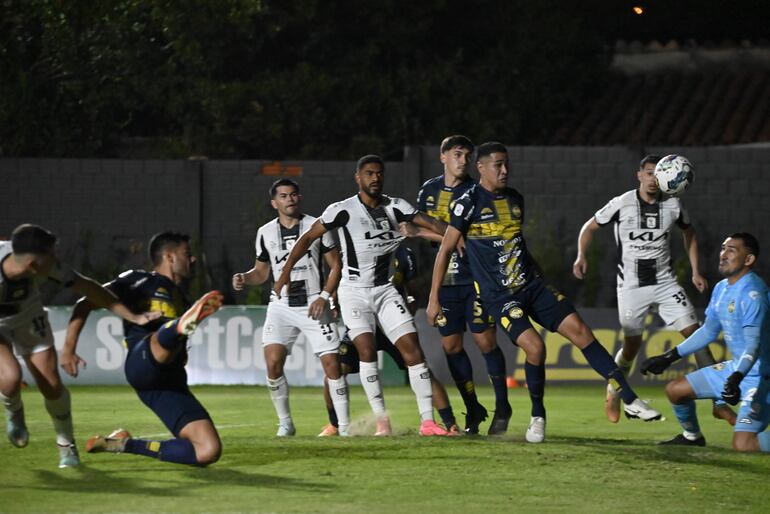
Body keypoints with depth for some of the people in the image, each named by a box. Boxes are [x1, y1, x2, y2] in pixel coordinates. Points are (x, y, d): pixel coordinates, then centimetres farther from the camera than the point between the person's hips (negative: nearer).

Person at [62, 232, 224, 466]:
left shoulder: (180, 298, 33)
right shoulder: (139, 280, 13)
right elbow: (86, 304, 6)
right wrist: (69, 348, -4)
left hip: (171, 383, 6)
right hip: (142, 362, -6)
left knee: (209, 452, -9)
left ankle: (127, 445, 4)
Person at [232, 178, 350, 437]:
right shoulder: (266, 233, 8)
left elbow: (336, 264, 3)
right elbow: (261, 271, 18)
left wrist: (324, 296, -9)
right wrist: (244, 278, -4)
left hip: (314, 306, -2)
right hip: (281, 306, 2)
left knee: (332, 364, -9)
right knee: (273, 362, -16)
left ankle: (345, 425, 1)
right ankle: (285, 422, 0)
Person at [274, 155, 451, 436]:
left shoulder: (395, 207, 1)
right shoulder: (343, 210, -7)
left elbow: (427, 222, -9)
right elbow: (308, 237, 0)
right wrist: (285, 273, 0)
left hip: (385, 289, 3)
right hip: (354, 290, -3)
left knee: (412, 347, -9)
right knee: (367, 349, -19)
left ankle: (427, 420, -9)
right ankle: (381, 420, -14)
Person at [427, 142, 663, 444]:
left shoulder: (515, 199, 10)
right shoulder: (469, 203, -9)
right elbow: (445, 250, -6)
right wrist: (434, 299, -7)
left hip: (532, 285, 6)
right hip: (499, 295, -6)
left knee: (579, 330, -5)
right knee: (534, 346, -24)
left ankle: (630, 399, -2)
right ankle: (537, 418, -2)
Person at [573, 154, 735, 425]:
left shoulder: (673, 205, -1)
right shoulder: (622, 204, -9)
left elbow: (688, 233, 18)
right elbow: (590, 227, 4)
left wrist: (695, 272, 12)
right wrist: (582, 256, -12)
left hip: (664, 282, 2)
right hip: (632, 286, -2)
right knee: (632, 345, -1)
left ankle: (719, 402, -8)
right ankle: (613, 394, 29)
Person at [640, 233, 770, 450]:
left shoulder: (752, 293, -22)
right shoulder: (721, 289, 7)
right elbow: (709, 331, 20)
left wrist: (736, 379, -45)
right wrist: (669, 357, 20)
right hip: (735, 368, 9)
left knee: (742, 445, -25)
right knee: (674, 390, 14)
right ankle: (692, 437, 37)